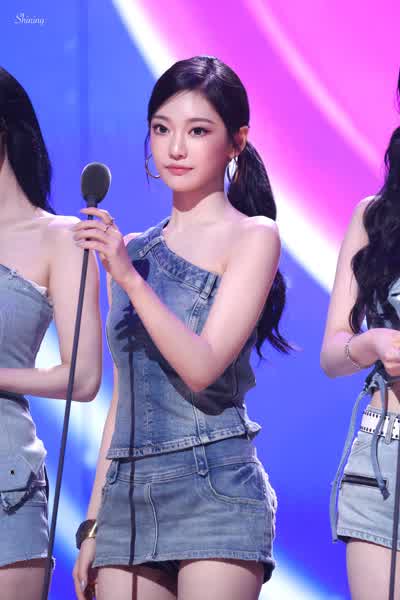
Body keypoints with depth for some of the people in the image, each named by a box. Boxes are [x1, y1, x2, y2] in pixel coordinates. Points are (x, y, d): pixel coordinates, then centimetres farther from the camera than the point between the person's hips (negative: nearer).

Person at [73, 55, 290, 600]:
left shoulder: (253, 237, 0)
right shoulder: (132, 249, 14)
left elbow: (202, 367, -12)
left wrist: (129, 277, -19)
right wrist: (94, 522, 14)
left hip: (216, 491, -5)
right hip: (128, 496, 5)